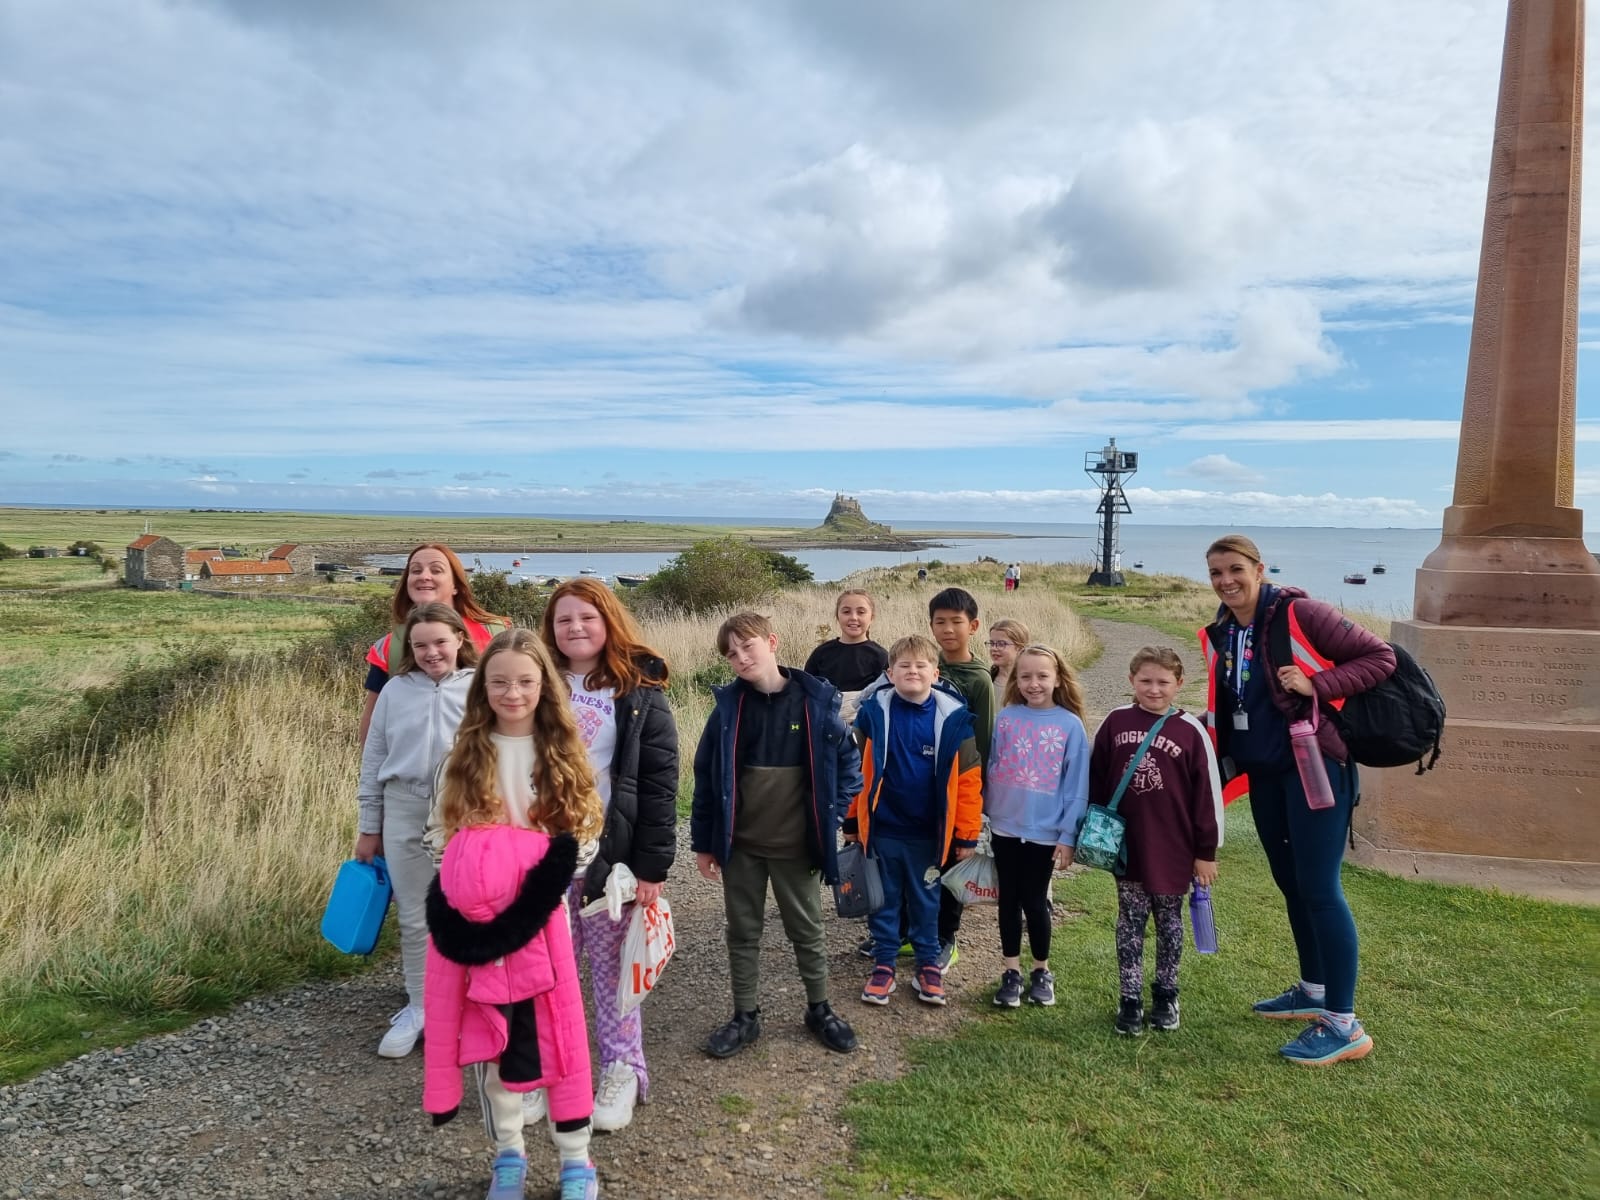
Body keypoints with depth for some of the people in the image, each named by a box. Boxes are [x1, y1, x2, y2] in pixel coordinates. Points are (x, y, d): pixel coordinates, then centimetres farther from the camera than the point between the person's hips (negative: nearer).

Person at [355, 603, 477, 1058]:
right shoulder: (396, 690, 5)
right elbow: (374, 759, 9)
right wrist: (368, 826, 10)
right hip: (405, 812, 3)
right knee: (414, 917, 12)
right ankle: (419, 1006, 27)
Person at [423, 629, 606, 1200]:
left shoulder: (561, 753, -1)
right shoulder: (467, 755, 1)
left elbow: (584, 835, 0)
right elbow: (447, 833, 5)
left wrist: (541, 880, -12)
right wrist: (478, 883, -8)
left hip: (542, 913, -1)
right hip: (475, 916, 1)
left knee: (555, 1029, 3)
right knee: (488, 1035, 10)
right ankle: (508, 1153, 27)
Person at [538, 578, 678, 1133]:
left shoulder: (640, 692, -4)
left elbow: (659, 781, -7)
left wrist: (652, 864, -12)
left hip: (611, 850, -3)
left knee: (611, 964, 8)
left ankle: (622, 1071, 23)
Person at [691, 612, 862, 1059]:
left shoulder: (816, 700, -10)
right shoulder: (728, 705, -5)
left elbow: (848, 762, -1)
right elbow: (706, 775, 0)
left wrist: (830, 816, -5)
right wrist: (703, 841, 1)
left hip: (795, 846, -1)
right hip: (740, 845, 2)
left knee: (807, 931, 15)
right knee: (743, 932, 14)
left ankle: (820, 1010, 34)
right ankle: (746, 1016, 30)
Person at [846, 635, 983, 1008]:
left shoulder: (953, 717, -9)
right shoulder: (873, 712, -9)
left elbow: (968, 780, -6)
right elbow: (854, 769, -1)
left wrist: (966, 834, -5)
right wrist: (851, 821, 1)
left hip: (928, 833, 0)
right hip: (882, 828, 0)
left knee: (925, 900, 16)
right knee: (884, 899, 14)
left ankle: (928, 963, 31)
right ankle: (884, 963, 28)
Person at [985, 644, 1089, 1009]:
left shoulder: (1070, 725, -8)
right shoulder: (1005, 718, -3)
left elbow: (1076, 786, -6)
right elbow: (990, 769, 5)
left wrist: (1068, 835, -8)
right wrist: (984, 815, 6)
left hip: (1045, 831, -2)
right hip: (1005, 828, 2)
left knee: (1035, 901, 9)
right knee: (1009, 900, 11)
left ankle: (1041, 971, 29)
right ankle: (1011, 972, 25)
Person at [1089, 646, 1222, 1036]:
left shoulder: (1191, 731, -8)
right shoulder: (1115, 722, -3)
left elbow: (1207, 793, -4)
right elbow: (1096, 781, 5)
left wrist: (1206, 851, -2)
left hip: (1174, 851, -1)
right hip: (1126, 847, 1)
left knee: (1169, 922, 14)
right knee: (1130, 923, 9)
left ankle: (1165, 994, 29)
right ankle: (1130, 999, 19)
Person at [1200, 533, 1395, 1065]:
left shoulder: (1299, 613, -14)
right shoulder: (1220, 634, 7)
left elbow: (1380, 658, -13)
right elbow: (1222, 708, 16)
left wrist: (1315, 685, -24)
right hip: (1263, 772, 8)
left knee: (1318, 887, -6)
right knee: (1290, 881, 17)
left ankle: (1344, 1025, 3)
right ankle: (1314, 991, 34)